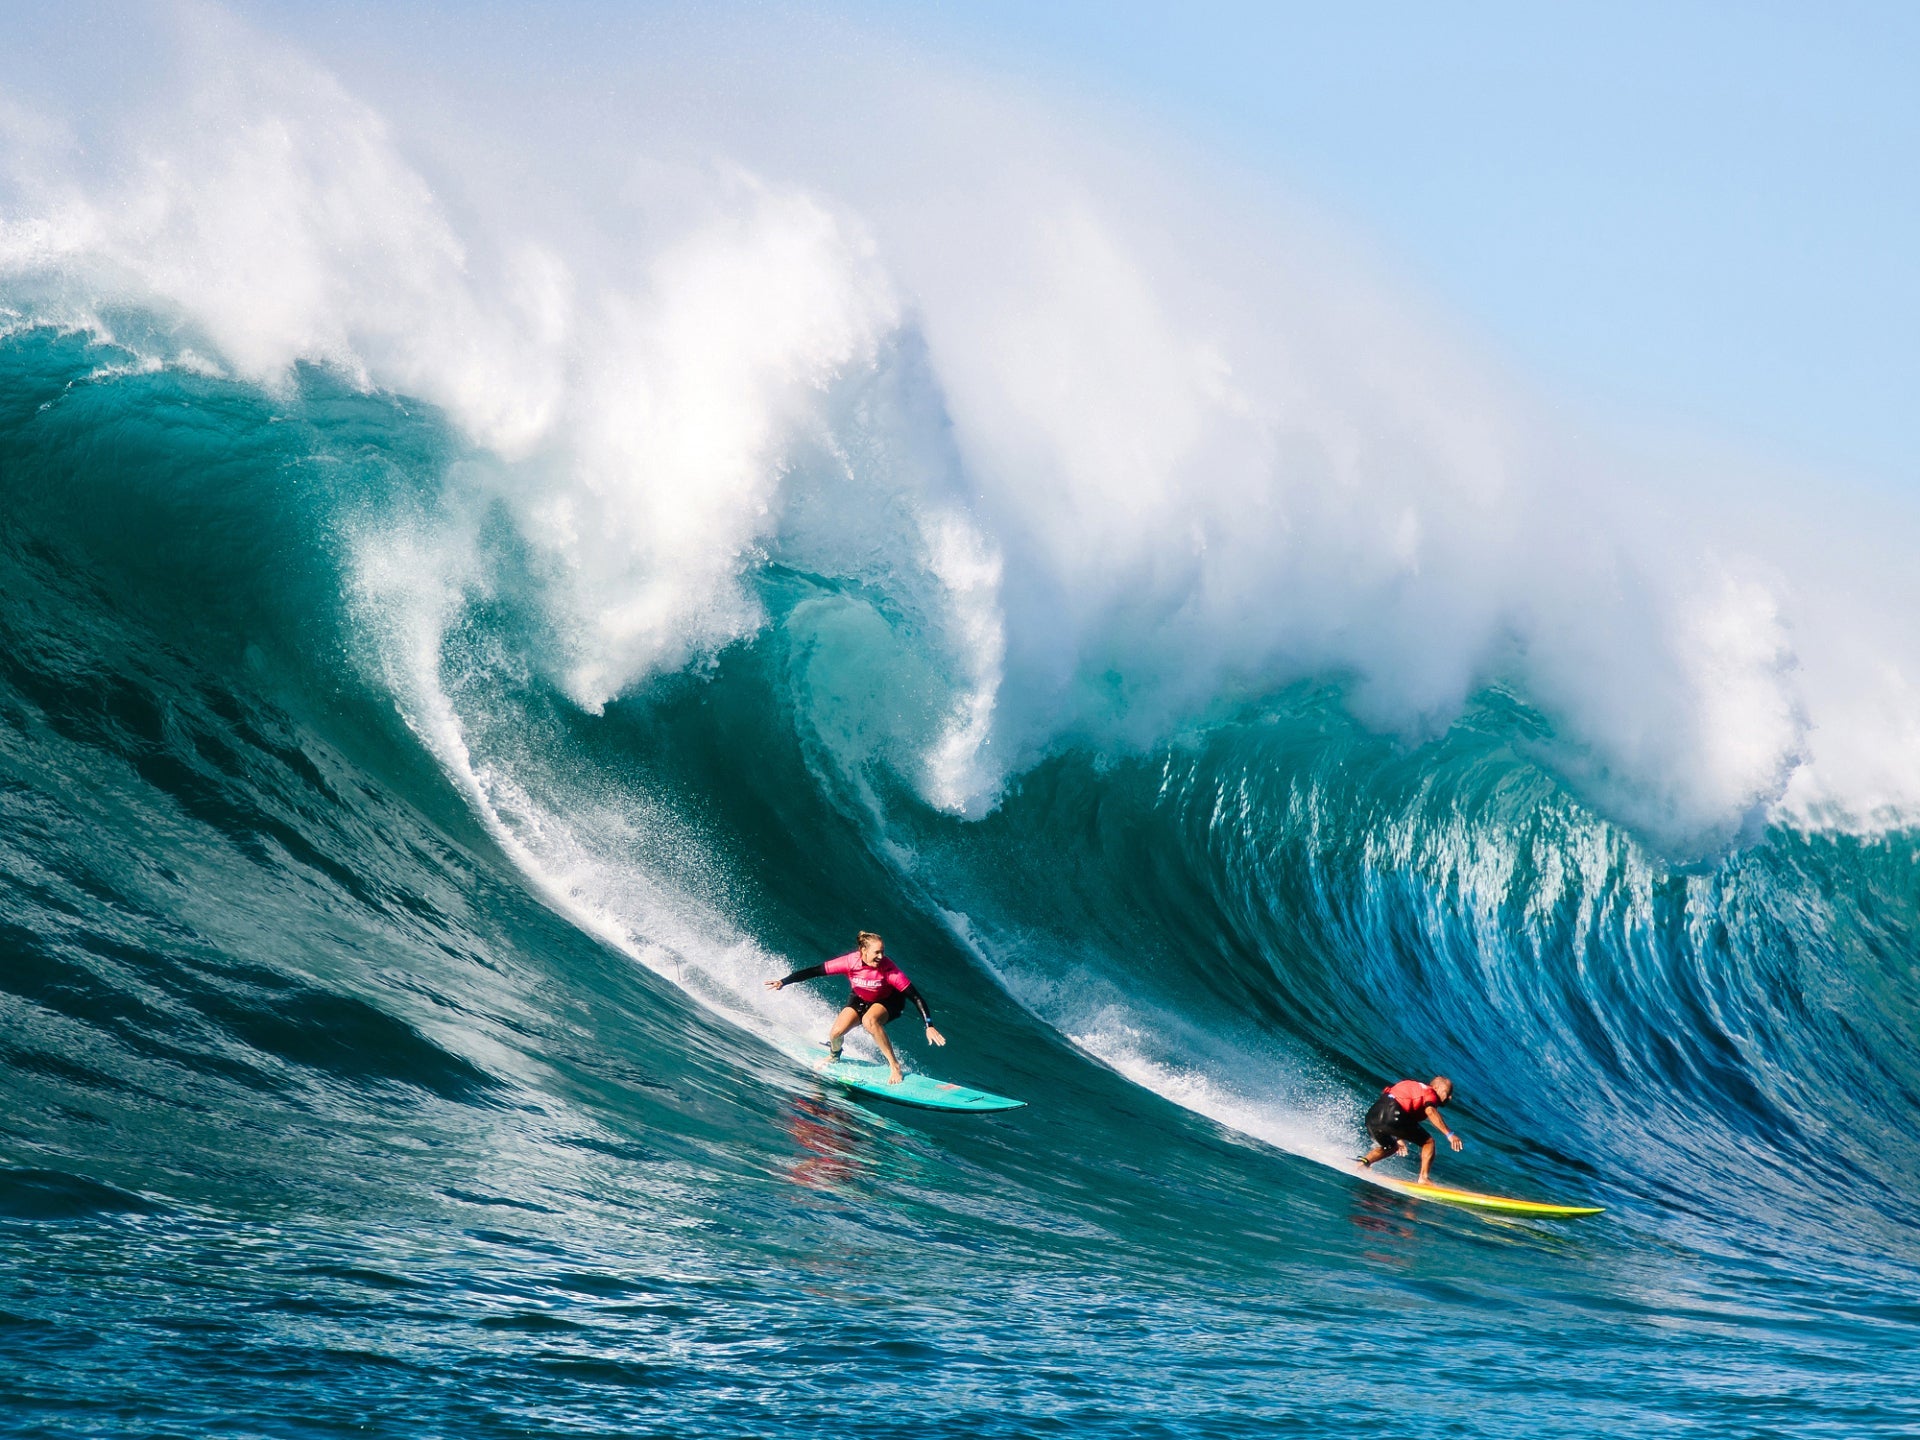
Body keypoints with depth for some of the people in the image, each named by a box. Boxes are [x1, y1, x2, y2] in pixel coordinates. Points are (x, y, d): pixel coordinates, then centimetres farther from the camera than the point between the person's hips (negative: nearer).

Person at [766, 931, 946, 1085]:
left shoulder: (888, 969, -33)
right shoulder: (850, 962, -29)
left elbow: (916, 997, -32)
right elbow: (815, 971, -23)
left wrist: (929, 1026, -37)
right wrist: (783, 982, -25)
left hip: (888, 1001, -3)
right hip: (860, 999, 3)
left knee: (869, 1020, -36)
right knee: (835, 1032, -14)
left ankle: (894, 1065, -23)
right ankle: (834, 1055, 25)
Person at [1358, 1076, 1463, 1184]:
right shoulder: (1430, 1093, 7)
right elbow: (1430, 1111, -15)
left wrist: (1399, 1138, 40)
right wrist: (1449, 1134, -21)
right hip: (1391, 1115, -8)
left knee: (1390, 1148, 34)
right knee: (1428, 1142, 4)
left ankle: (1364, 1161, 14)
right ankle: (1423, 1179, -6)